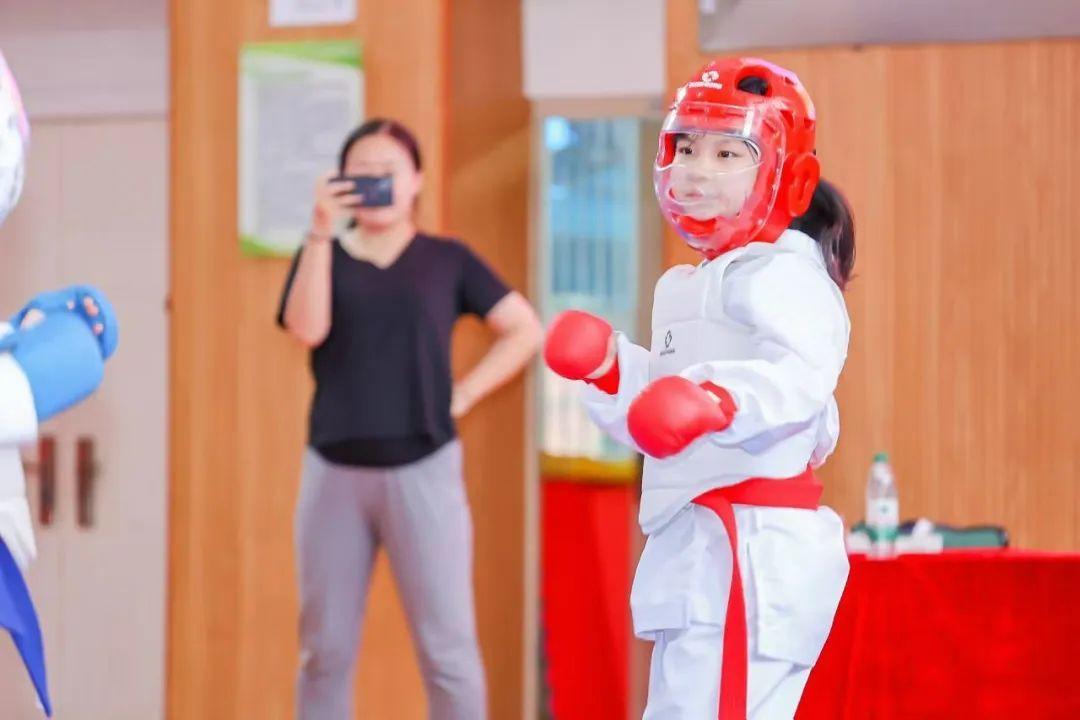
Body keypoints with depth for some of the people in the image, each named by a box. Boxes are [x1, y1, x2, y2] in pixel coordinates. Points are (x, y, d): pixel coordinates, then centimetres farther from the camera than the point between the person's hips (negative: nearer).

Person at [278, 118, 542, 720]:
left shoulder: (446, 259, 7)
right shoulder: (322, 256, 10)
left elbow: (526, 331, 6)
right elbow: (307, 329, -10)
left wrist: (463, 395, -3)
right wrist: (321, 231, -14)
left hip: (422, 469, -2)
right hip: (335, 471, 2)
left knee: (446, 646, -4)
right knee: (325, 648, 5)